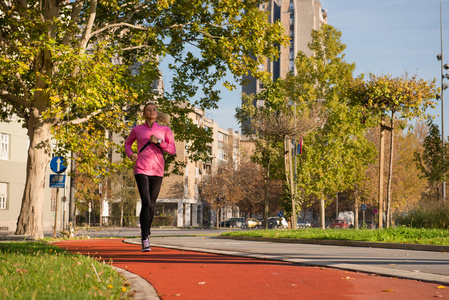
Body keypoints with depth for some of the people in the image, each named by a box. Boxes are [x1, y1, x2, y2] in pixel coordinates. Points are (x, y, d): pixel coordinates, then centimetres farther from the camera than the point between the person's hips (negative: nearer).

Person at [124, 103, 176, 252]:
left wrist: (159, 141, -12)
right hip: (141, 170, -2)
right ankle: (145, 240, -16)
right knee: (146, 203, -15)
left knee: (151, 204, 9)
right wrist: (130, 154, 3)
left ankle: (147, 231, 34)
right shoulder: (137, 129, 7)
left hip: (157, 170, 2)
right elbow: (127, 143, 23)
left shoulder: (165, 130, 6)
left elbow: (172, 150, 2)